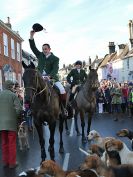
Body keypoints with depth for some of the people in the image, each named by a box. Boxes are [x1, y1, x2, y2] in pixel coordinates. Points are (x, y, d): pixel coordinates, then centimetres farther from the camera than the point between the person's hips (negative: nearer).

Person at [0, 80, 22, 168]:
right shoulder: (13, 95, -9)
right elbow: (19, 108, -15)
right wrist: (16, 115, 3)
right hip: (11, 122, -4)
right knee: (12, 143, 6)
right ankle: (12, 163, 14)